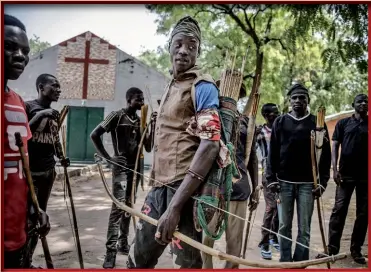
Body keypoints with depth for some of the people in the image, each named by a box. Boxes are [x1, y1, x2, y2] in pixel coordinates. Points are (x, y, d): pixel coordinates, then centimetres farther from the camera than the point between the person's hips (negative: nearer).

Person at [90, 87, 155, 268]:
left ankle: (123, 243, 25)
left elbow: (148, 148, 9)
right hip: (121, 166, -6)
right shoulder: (117, 116, -5)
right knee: (118, 207, -11)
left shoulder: (140, 121, 11)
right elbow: (94, 135, -7)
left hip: (135, 167, 6)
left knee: (129, 206, 12)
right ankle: (111, 250, -6)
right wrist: (107, 157, -11)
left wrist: (153, 126, -1)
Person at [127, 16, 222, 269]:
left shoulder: (202, 86, -8)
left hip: (185, 190, -8)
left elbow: (210, 144, -22)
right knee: (138, 259, 18)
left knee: (186, 262, 3)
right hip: (159, 187, 8)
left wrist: (175, 205, -27)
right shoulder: (171, 86, 17)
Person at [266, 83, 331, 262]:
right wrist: (271, 179, -3)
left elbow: (325, 155, 2)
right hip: (284, 182, 1)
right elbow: (272, 152, 4)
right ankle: (285, 263, 18)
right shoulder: (280, 122, 6)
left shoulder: (317, 123, 4)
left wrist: (322, 182, -5)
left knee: (304, 229, 4)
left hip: (308, 183, -1)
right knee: (284, 227, 7)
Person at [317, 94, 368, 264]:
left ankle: (356, 249, 15)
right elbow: (335, 146, 3)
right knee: (339, 210, -3)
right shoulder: (343, 123, 7)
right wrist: (335, 169, -8)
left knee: (363, 213, 5)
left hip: (365, 175, 2)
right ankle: (332, 247, 3)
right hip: (346, 174, -1)